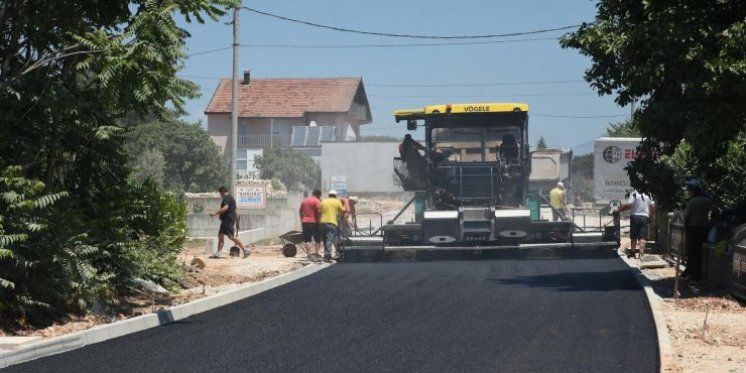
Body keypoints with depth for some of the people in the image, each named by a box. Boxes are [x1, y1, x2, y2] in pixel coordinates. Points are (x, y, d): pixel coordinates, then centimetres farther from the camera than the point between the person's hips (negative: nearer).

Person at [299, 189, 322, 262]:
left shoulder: (304, 200, 13)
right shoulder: (317, 201, -7)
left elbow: (300, 211, 16)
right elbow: (319, 211, -16)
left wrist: (302, 220, 20)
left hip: (305, 222, 5)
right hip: (314, 222, -5)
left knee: (307, 240, 6)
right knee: (318, 240, 5)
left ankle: (309, 255, 1)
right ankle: (316, 254, -3)